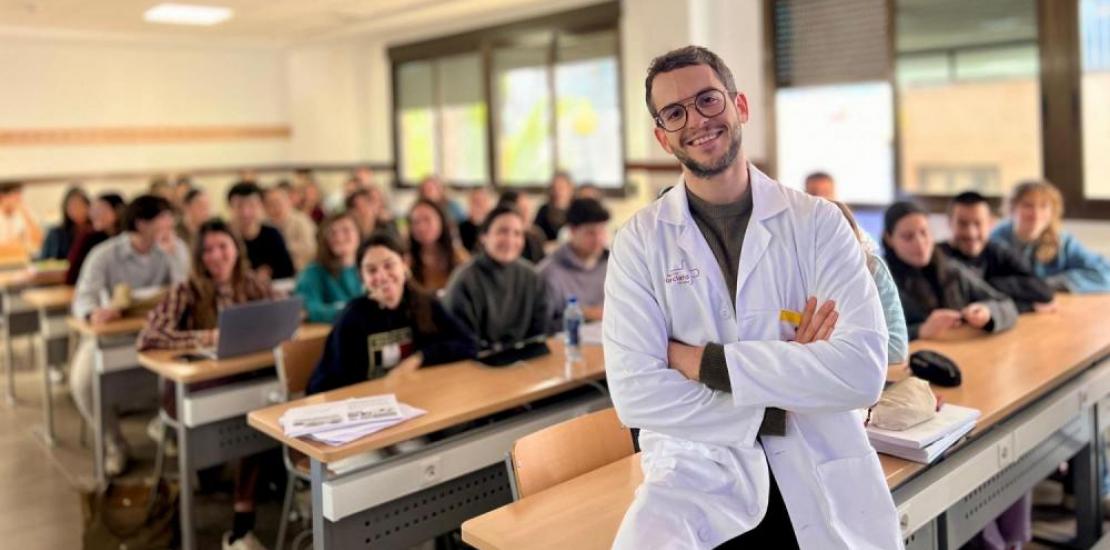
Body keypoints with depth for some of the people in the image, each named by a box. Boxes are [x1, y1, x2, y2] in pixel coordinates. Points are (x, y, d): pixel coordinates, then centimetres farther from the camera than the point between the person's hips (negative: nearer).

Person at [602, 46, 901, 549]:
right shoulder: (639, 240, -2)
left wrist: (706, 361, -14)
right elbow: (636, 394, -11)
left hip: (822, 482, 2)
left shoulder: (817, 222, 0)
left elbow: (864, 370, -11)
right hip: (695, 475, -1)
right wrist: (788, 373, -12)